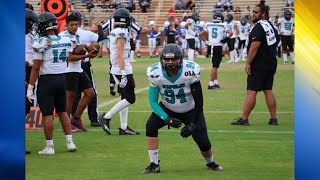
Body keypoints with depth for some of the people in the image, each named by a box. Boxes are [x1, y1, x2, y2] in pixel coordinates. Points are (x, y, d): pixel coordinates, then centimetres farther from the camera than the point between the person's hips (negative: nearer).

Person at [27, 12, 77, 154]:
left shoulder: (42, 43, -14)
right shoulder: (66, 41, 3)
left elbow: (36, 68, -13)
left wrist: (30, 87, -9)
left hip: (46, 80, -6)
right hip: (62, 78, 6)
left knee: (47, 114, 0)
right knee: (62, 112, 16)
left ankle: (49, 146, 4)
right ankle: (70, 142, 16)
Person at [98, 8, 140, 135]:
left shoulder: (113, 33, 11)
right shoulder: (122, 33, -15)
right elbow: (120, 55, -20)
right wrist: (123, 75, -22)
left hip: (116, 69, 9)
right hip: (123, 69, -9)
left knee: (125, 98, 13)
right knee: (130, 99, -4)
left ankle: (123, 128, 13)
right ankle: (106, 118, -4)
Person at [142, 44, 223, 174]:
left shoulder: (190, 71, -29)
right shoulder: (156, 73, -23)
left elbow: (199, 101, -20)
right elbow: (153, 101, -16)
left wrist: (193, 124, -23)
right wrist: (167, 119, -28)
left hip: (191, 110, -2)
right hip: (168, 109, 2)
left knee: (203, 142, -8)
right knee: (151, 126, -22)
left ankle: (211, 163, 27)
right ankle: (154, 165, -11)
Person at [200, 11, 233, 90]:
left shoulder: (208, 25, 7)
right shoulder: (222, 25, -4)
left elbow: (201, 34, 11)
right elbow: (230, 33, -13)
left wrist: (206, 41, 13)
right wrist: (226, 39, -2)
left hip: (211, 47, 5)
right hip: (218, 47, -5)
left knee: (215, 65, 17)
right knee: (215, 66, -2)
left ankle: (216, 82, 20)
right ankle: (211, 84, -2)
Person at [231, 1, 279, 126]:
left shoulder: (259, 27, -15)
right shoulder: (271, 26, 15)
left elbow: (255, 46, -22)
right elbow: (275, 44, 21)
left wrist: (248, 63, -19)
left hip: (258, 65, -9)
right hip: (271, 64, 9)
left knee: (251, 91, -6)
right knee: (268, 90, 12)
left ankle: (244, 119, -4)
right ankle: (273, 119, 12)